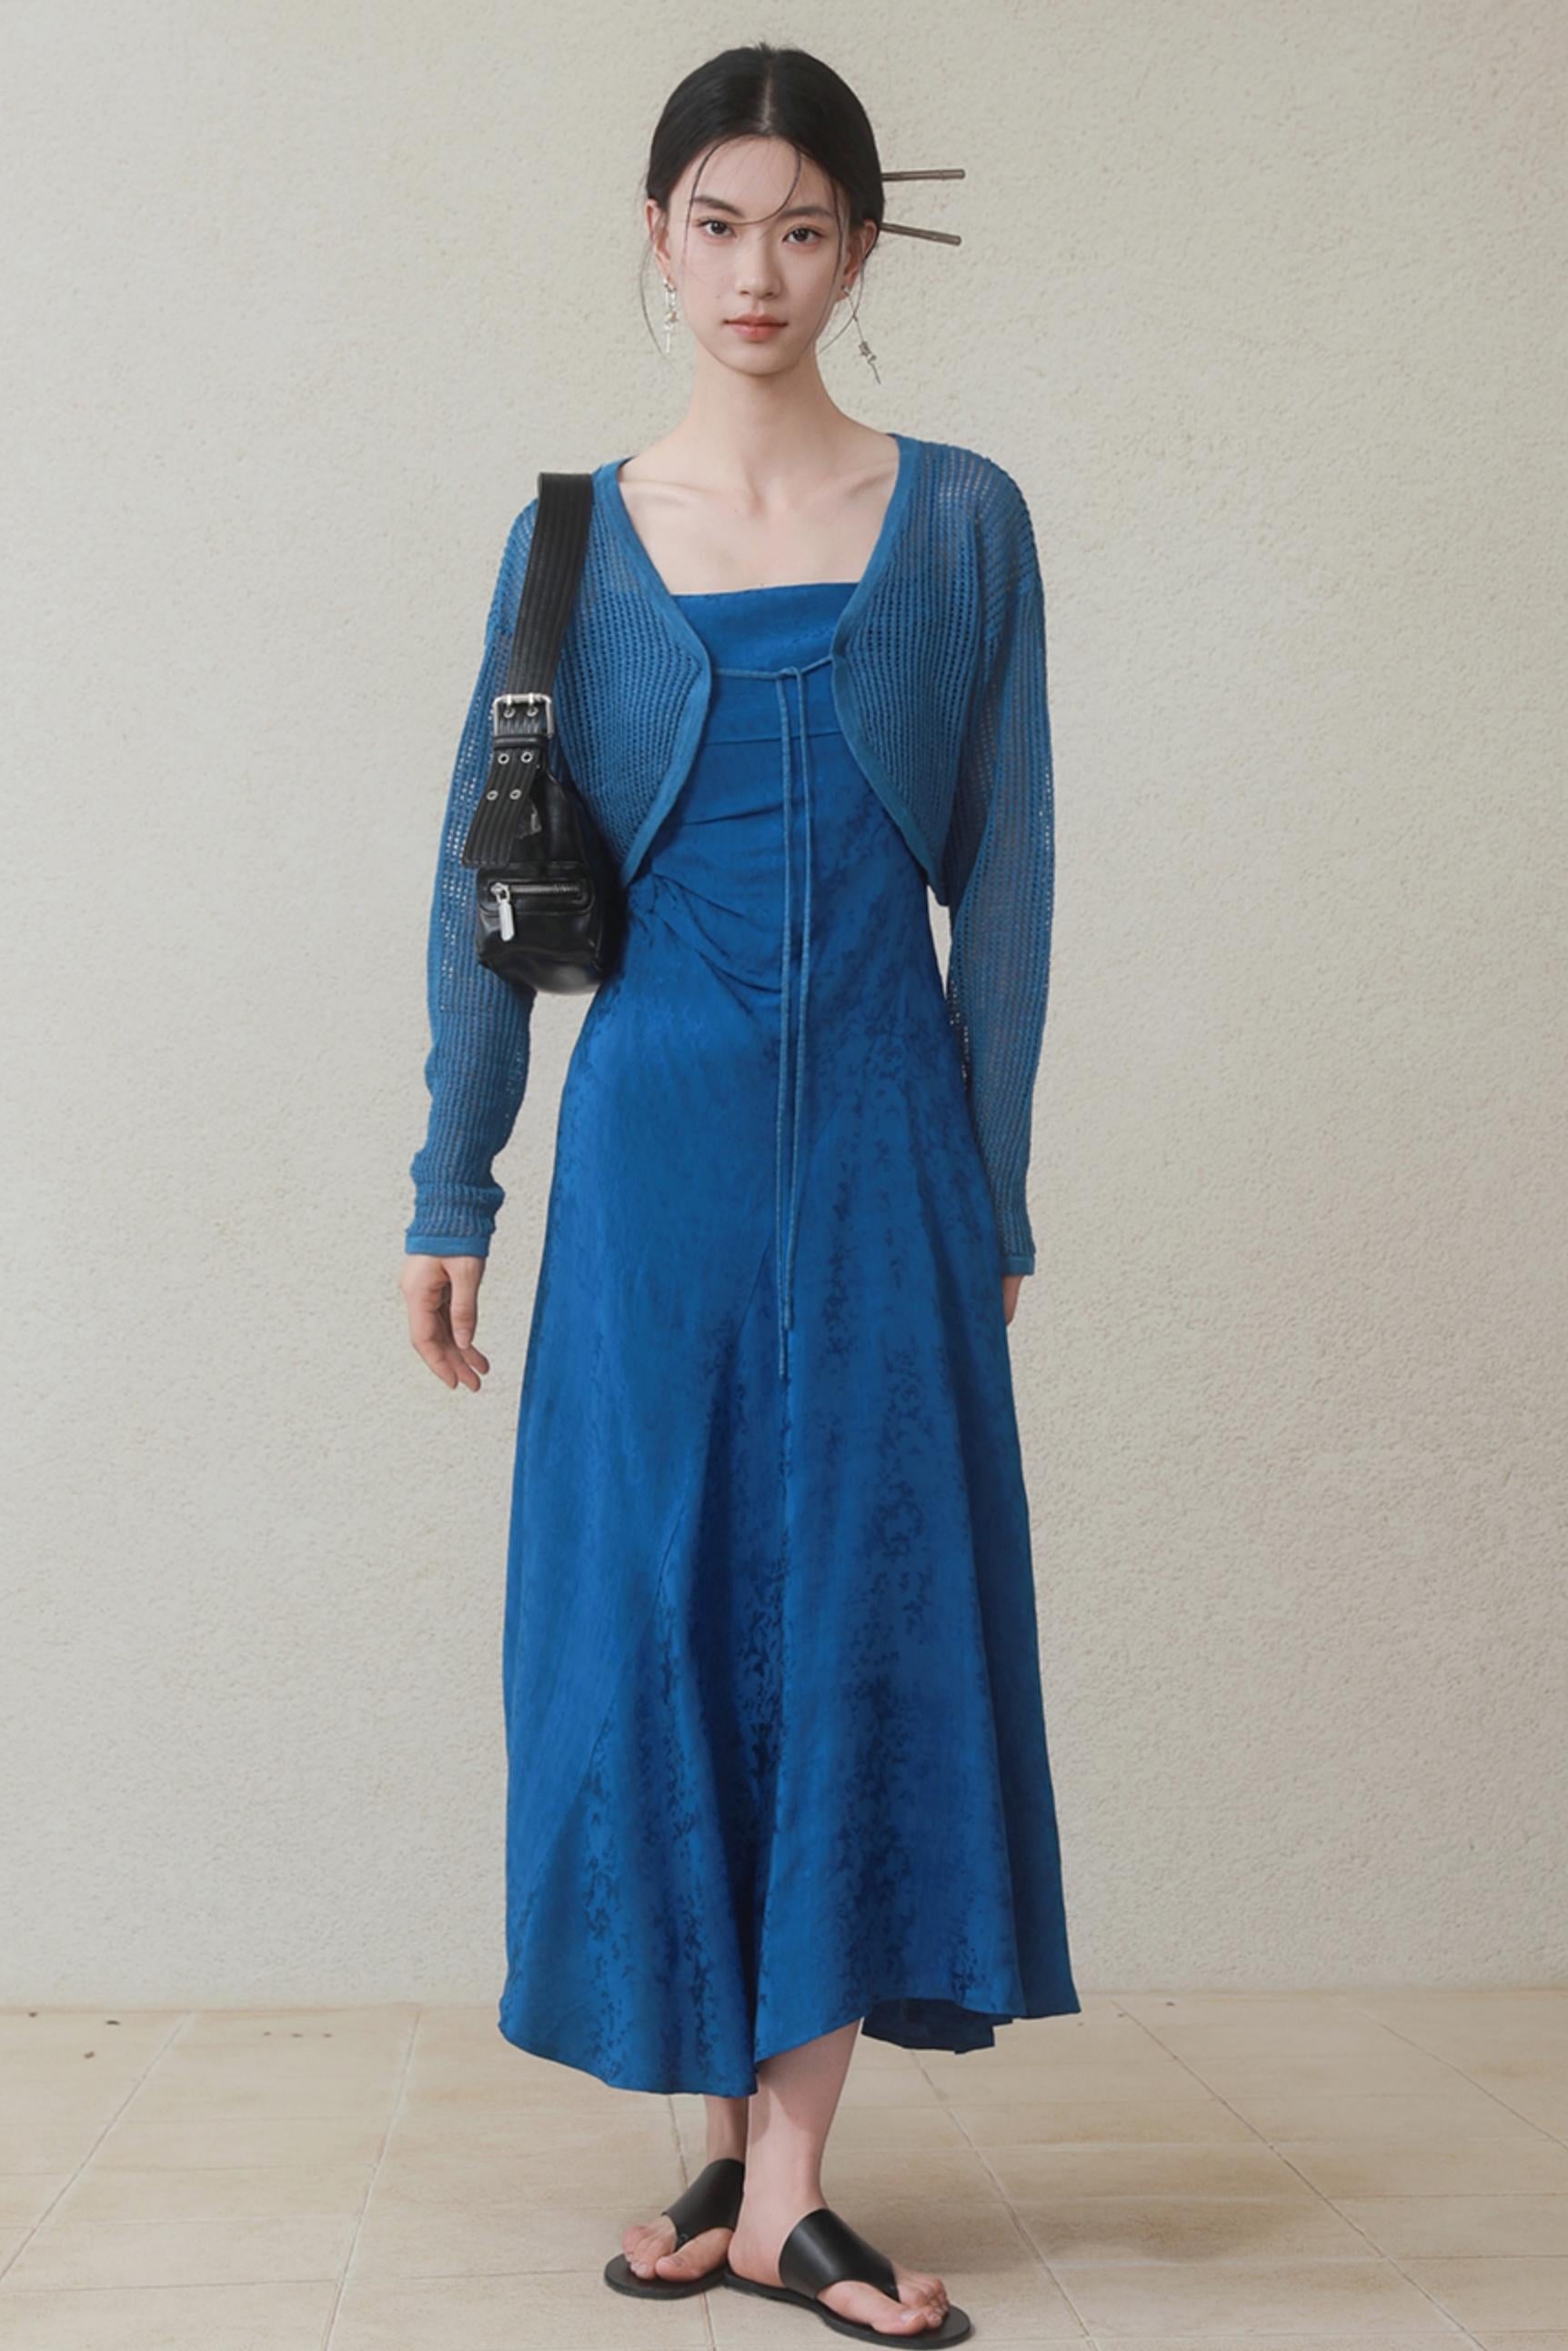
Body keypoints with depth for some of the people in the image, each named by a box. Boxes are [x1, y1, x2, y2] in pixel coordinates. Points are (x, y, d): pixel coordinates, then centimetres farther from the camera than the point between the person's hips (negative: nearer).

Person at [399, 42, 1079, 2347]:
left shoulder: (961, 520, 5)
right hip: (658, 1135, 1)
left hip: (881, 1140, 0)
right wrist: (452, 1191, 4)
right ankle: (738, 2145, 19)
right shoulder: (579, 533, 6)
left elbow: (1002, 877, 4)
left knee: (868, 1605, -1)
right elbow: (490, 882, 7)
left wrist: (994, 1196, 1)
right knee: (662, 1607, 3)